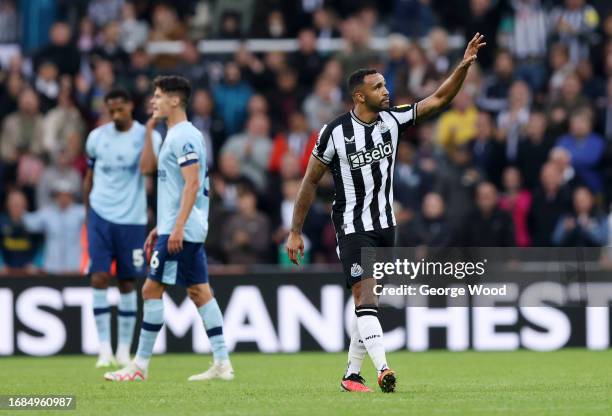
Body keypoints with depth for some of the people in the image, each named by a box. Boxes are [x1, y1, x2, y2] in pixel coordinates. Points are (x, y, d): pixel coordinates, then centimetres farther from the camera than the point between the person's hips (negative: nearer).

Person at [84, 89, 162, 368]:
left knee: (127, 282, 5)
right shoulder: (97, 137, 4)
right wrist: (87, 213, 12)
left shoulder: (146, 136, -3)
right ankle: (104, 348, -8)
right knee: (100, 277, -11)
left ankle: (124, 349, 15)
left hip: (132, 219, -1)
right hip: (100, 216, 1)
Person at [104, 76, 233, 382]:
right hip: (185, 229, 10)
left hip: (179, 230, -10)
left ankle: (140, 365, -3)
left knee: (152, 289, -6)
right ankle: (222, 363, 7)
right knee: (199, 291, 8)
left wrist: (178, 226, -25)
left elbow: (192, 184, -21)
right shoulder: (174, 135, 16)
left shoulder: (184, 136, -14)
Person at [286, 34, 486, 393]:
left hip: (385, 225, 5)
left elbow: (438, 100, -1)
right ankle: (383, 369, -30)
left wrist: (464, 66, -16)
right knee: (365, 296, -17)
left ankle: (352, 374, 18)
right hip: (353, 228, -5)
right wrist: (295, 232, -2)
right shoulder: (335, 133, -12)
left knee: (368, 302, 9)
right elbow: (311, 182, -4)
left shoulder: (393, 119, -1)